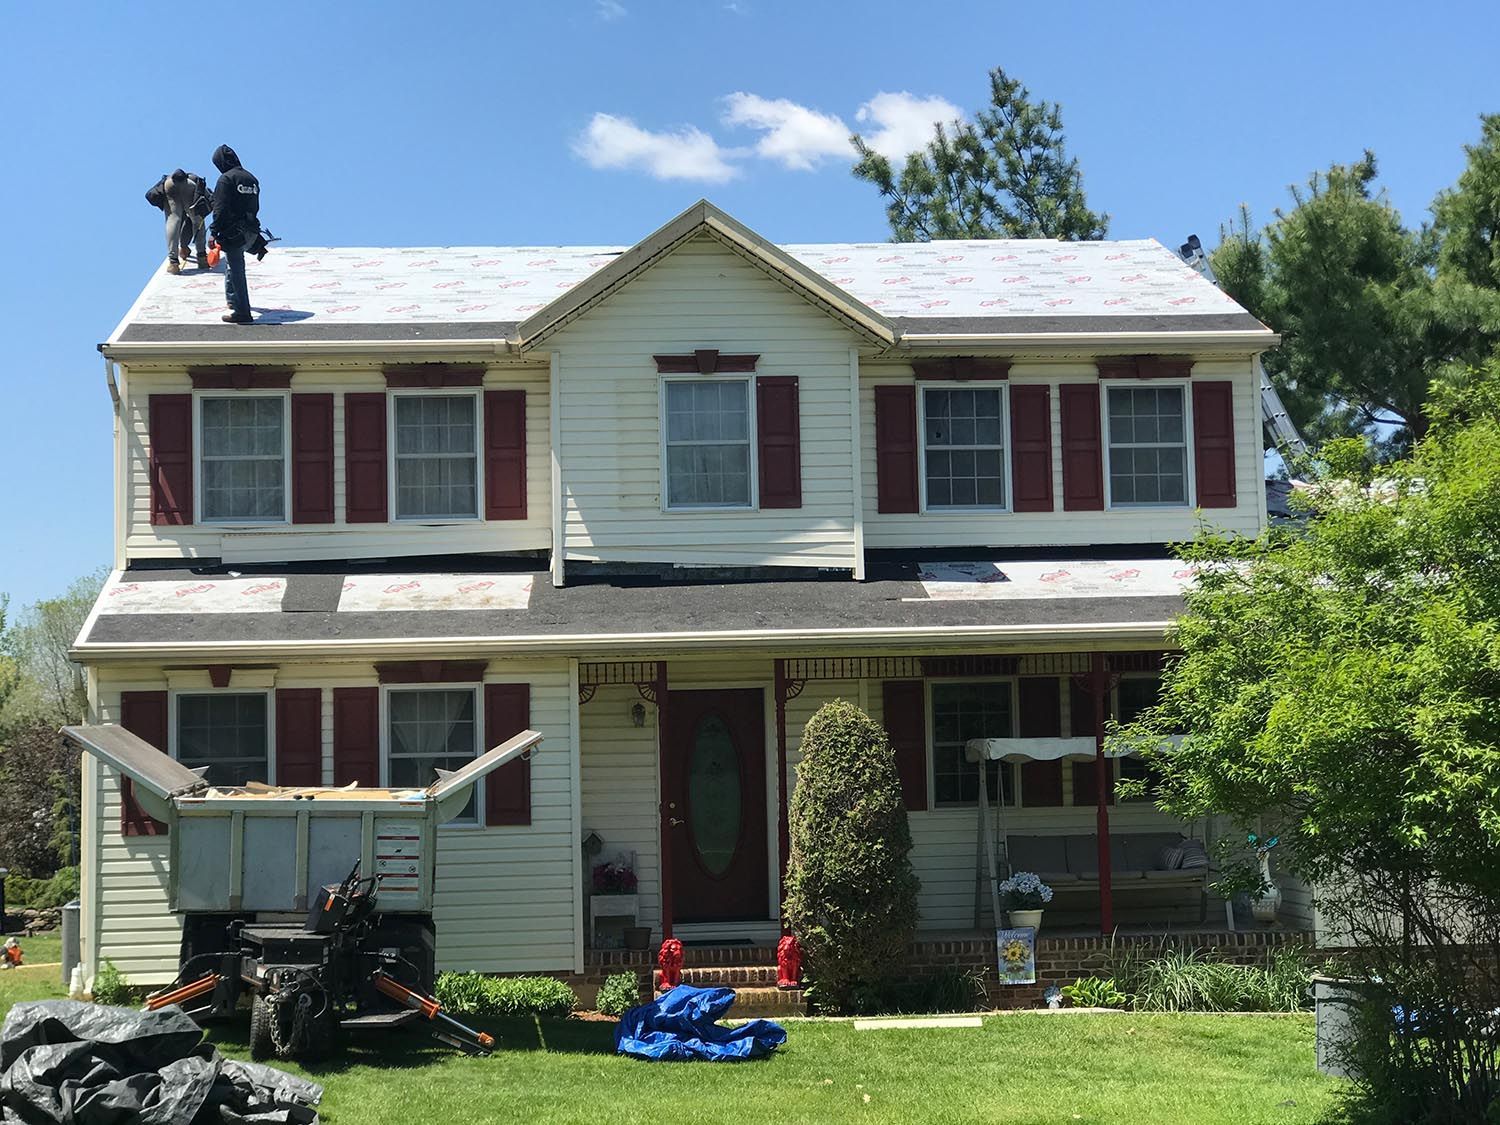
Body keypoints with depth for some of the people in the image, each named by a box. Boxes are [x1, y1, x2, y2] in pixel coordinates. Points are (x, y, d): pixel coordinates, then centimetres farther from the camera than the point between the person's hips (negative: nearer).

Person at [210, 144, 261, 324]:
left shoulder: (226, 179, -11)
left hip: (233, 233, -8)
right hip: (251, 231, 8)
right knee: (233, 263, 27)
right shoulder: (251, 179, 12)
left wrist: (214, 233, -14)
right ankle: (233, 300, 41)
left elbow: (221, 209, -16)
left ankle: (242, 312, -8)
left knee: (235, 270, -5)